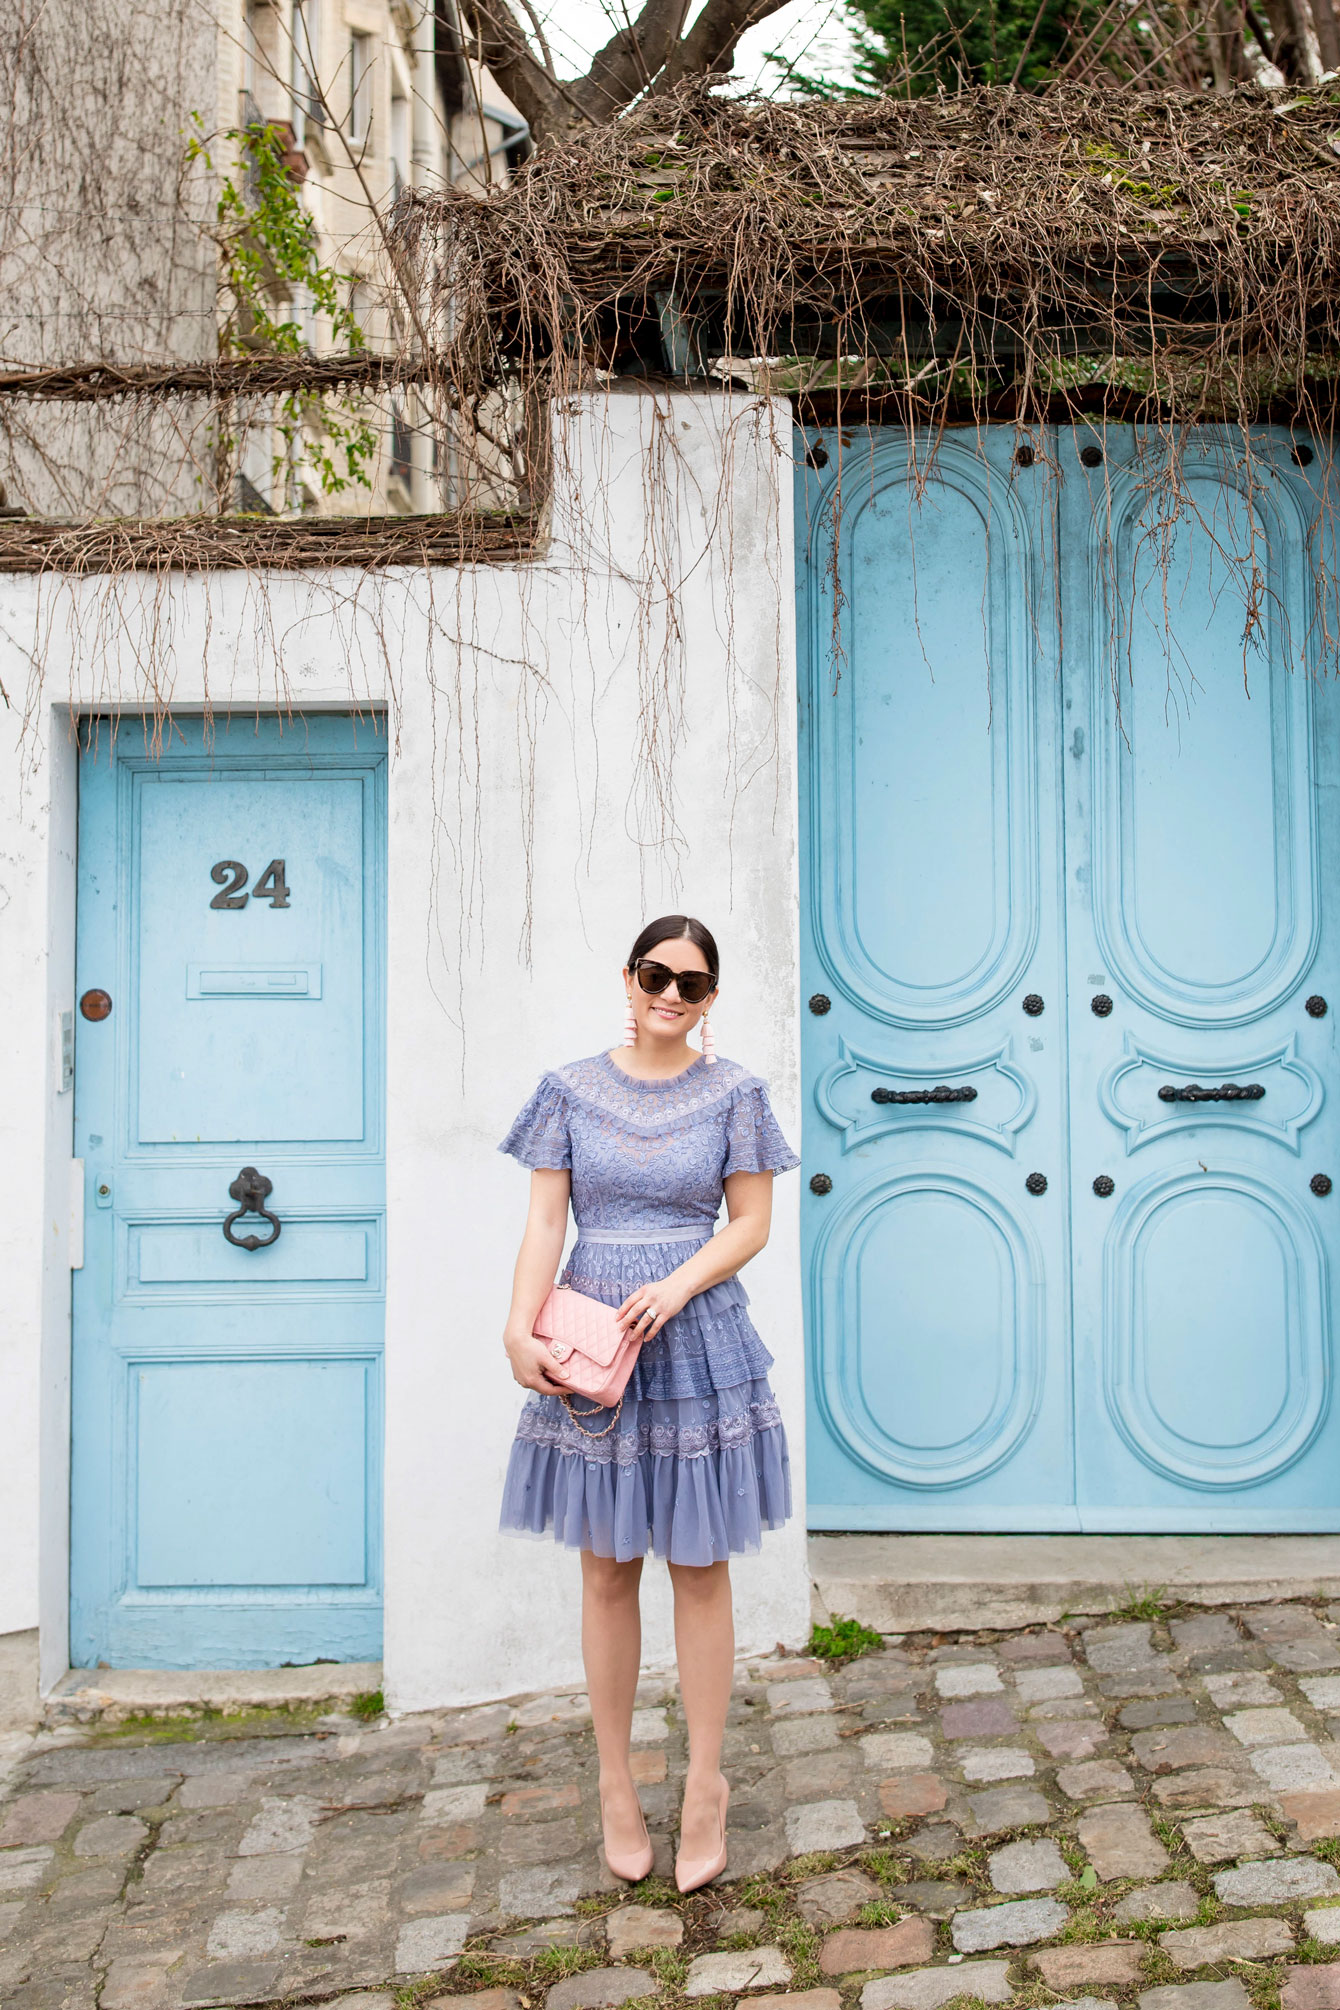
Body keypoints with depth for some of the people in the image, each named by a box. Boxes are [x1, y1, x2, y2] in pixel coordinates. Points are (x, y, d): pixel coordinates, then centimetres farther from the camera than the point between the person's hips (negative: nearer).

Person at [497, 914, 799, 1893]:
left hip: (699, 1339, -1)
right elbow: (545, 1222, -2)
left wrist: (675, 1289, -15)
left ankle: (705, 1785, 24)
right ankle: (617, 1785, 26)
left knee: (700, 1571, 7)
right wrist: (520, 1331, -15)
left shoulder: (734, 1091, 1)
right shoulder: (571, 1089, 2)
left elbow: (751, 1224, 0)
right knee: (607, 1572, 10)